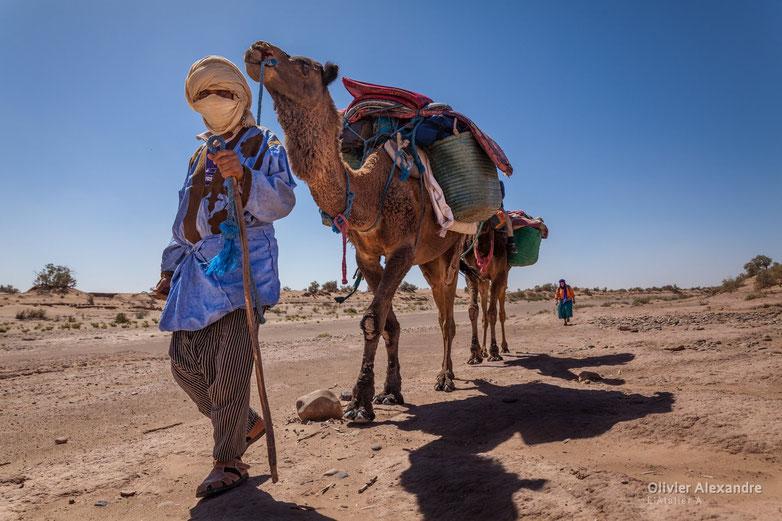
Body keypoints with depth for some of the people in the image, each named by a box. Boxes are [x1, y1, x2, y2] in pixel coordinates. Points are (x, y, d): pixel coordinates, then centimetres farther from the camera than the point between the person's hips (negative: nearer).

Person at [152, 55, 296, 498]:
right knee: (185, 358, 5)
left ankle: (229, 460, 1)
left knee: (230, 364, -11)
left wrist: (244, 177, -26)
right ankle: (247, 424, 23)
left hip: (242, 258, -7)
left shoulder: (264, 144, 6)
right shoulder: (200, 155, 26)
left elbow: (283, 200, -9)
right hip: (197, 265, 8)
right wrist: (171, 267, 24)